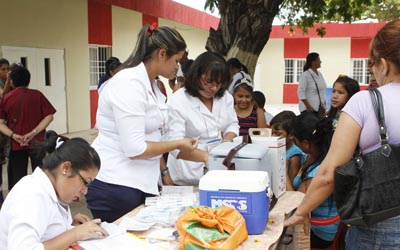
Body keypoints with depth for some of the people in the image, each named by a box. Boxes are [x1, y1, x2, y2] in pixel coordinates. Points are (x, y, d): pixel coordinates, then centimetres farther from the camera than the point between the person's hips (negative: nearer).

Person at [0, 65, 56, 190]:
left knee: (17, 180, 9)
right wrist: (34, 133, -14)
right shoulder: (37, 95, -3)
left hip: (16, 145, 1)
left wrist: (13, 135, -14)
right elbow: (49, 116, -9)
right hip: (37, 142, -1)